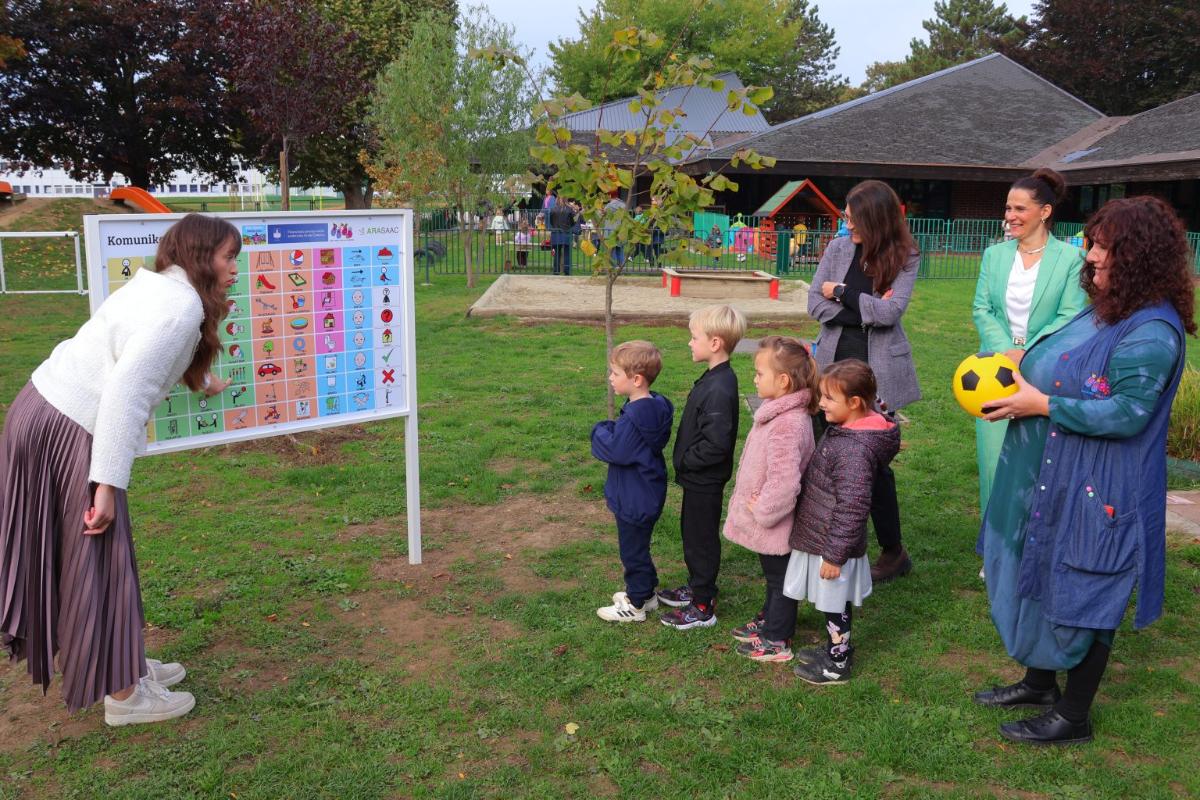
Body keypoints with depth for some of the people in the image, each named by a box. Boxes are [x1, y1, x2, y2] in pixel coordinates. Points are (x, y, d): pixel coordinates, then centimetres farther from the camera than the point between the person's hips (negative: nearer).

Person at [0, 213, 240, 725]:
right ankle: (123, 694, 14)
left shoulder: (157, 286, 15)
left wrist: (202, 381, 57)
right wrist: (108, 484, -23)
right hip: (70, 431, -10)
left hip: (42, 410, 10)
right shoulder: (181, 307, -16)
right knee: (99, 557, 1)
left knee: (76, 554, 17)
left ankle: (121, 664, 32)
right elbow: (127, 390, -25)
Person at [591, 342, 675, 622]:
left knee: (633, 550, 8)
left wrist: (600, 431, -11)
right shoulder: (654, 405, 1)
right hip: (646, 496, 9)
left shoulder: (636, 416, -30)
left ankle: (635, 605, 23)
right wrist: (609, 430, -4)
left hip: (635, 501, -9)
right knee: (638, 548, 25)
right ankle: (646, 591, 40)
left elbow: (615, 450, -27)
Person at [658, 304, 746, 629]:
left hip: (704, 481, -10)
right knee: (692, 532, 23)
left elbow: (716, 444, -31)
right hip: (699, 478, 10)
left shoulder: (719, 389, -28)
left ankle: (702, 607, 18)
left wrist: (685, 460, -19)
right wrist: (685, 459, 8)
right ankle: (697, 588, 41)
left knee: (701, 538, 4)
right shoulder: (715, 378, 3)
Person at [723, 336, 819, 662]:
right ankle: (769, 620, 44)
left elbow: (784, 480, -34)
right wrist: (755, 506, 15)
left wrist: (763, 512, -21)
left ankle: (777, 641, 24)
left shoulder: (787, 424, -32)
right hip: (766, 520, 9)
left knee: (780, 579, 9)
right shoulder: (777, 411, 2)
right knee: (773, 576, 26)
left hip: (775, 525, -9)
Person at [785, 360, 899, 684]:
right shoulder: (842, 430, 2)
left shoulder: (854, 450, -28)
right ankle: (834, 649, 41)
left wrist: (835, 554, -20)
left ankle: (838, 664, 26)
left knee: (835, 604, 9)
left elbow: (852, 508, -26)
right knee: (832, 604, 24)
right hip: (821, 537, 9)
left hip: (833, 544, -9)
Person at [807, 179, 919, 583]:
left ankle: (893, 551, 19)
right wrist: (865, 309, -12)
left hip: (878, 368, -4)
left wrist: (842, 293, -10)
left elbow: (890, 311, -17)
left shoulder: (905, 258, -5)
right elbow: (815, 305, -3)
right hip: (835, 361, 4)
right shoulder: (839, 248, 3)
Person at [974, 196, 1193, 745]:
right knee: (1041, 575, 21)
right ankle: (1038, 683, 41)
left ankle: (1072, 718, 24)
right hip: (1053, 477, 10)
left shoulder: (1151, 332, -23)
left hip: (1097, 492, -10)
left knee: (1081, 596, 5)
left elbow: (1127, 413, -27)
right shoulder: (1104, 312, 8)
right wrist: (1023, 378, 2)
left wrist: (1042, 404, -23)